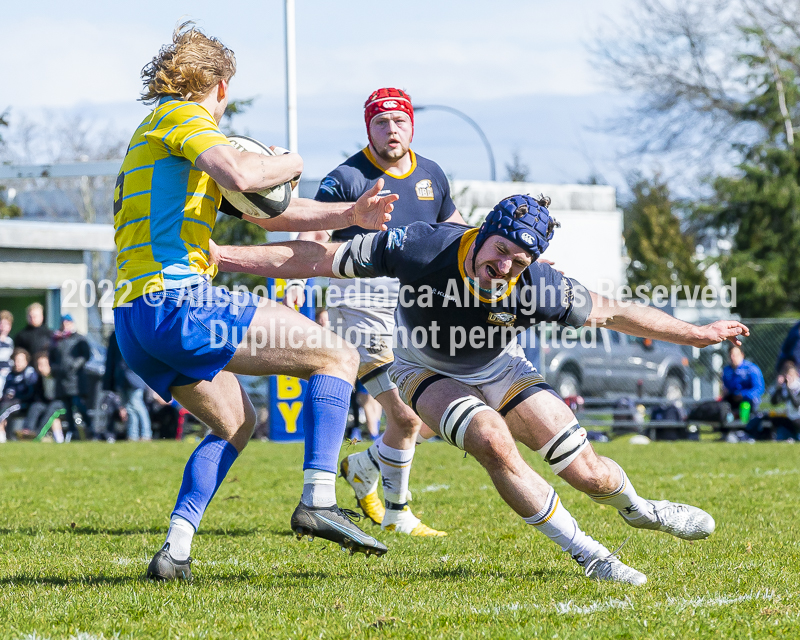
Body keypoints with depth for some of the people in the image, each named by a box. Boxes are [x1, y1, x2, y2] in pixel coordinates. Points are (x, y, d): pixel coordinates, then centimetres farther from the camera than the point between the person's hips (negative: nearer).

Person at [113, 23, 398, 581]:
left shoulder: (157, 130, 29)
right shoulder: (182, 117, 0)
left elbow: (265, 212, 28)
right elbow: (240, 175, -23)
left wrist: (351, 215, 19)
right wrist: (289, 164, -1)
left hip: (134, 323, 10)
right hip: (175, 300, -10)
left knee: (236, 422, 28)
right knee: (337, 357, -3)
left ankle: (175, 551, 14)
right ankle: (318, 498, -17)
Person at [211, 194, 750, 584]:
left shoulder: (539, 288, -31)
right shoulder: (420, 248, -36)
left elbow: (613, 312, -14)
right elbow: (314, 259, -28)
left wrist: (697, 334, -7)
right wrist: (220, 256, -31)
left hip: (500, 369, 2)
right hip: (427, 371, -2)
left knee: (589, 475, -5)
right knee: (493, 442, -32)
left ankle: (637, 509, 35)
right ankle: (587, 554, -15)